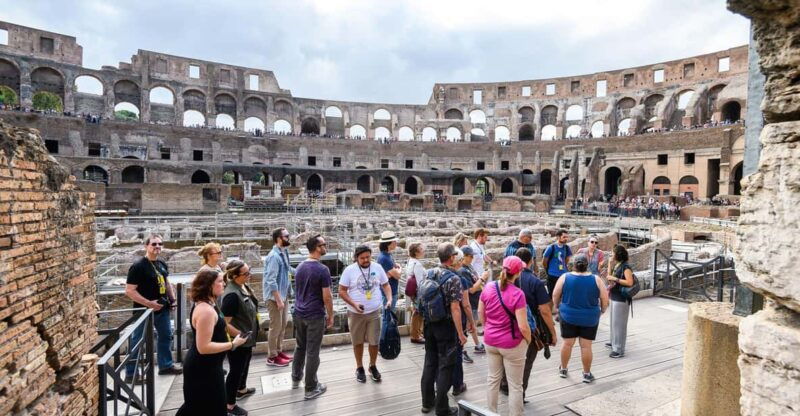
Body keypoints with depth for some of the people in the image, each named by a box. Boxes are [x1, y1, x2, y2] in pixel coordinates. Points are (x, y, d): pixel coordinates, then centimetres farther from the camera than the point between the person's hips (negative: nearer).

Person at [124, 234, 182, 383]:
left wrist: (172, 299, 6)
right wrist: (149, 303, -24)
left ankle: (166, 365, 34)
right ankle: (130, 374, 16)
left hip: (162, 309, 8)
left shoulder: (162, 264, 6)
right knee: (137, 341, 3)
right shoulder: (138, 266, -18)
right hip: (144, 311, -8)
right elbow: (129, 291, -21)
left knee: (166, 336, 18)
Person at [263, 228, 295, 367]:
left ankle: (279, 351, 32)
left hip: (284, 294, 9)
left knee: (283, 324, 18)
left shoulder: (284, 252, 5)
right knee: (275, 326, 2)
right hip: (275, 296, -9)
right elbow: (271, 281, -24)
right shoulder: (274, 256, -23)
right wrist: (278, 299, -23)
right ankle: (272, 357, 15)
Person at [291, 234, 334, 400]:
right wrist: (330, 316, -5)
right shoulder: (322, 269, -19)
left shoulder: (300, 267, 5)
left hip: (299, 314, 7)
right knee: (312, 352, 3)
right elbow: (327, 297, -17)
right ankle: (311, 388, 13)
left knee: (300, 347, 22)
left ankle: (296, 379, 37)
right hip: (315, 316, -7)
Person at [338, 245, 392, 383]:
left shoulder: (377, 267, -3)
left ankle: (373, 366, 30)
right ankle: (359, 368, 31)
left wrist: (389, 299, -10)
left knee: (374, 341, 8)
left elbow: (386, 285, 6)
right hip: (356, 313, -2)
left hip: (375, 312, 2)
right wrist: (354, 304, -19)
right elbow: (342, 291, -8)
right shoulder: (349, 270, -11)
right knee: (358, 342, 12)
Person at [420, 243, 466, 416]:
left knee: (430, 362, 17)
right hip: (445, 326, -6)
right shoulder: (453, 278, -18)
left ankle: (427, 401, 29)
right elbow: (454, 308, -21)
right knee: (445, 367, 5)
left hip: (429, 324, 6)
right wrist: (460, 333, -15)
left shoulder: (429, 274, 2)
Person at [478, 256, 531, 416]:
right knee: (515, 386, 13)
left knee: (493, 379, 23)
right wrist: (529, 340, -2)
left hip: (490, 341, 5)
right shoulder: (518, 294, -23)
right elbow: (523, 326, -21)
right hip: (512, 344, -5)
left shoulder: (488, 288, -8)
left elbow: (480, 312, 5)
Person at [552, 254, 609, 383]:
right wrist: (602, 311, 14)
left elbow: (555, 296, -3)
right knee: (586, 346, 7)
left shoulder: (564, 277, -9)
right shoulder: (596, 280, -9)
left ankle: (563, 369, 26)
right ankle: (587, 374, 18)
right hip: (589, 318, 0)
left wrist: (558, 307, 15)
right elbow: (604, 299, -4)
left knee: (567, 343, 11)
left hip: (568, 316, 0)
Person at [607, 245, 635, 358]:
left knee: (619, 323, -4)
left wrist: (615, 279, -21)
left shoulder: (625, 266, -17)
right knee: (614, 321, 20)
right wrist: (610, 264, 7)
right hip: (614, 297, 9)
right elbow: (610, 277, 12)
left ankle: (619, 350, 2)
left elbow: (630, 282, -24)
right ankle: (614, 342, 36)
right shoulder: (617, 265, 9)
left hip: (621, 299, -9)